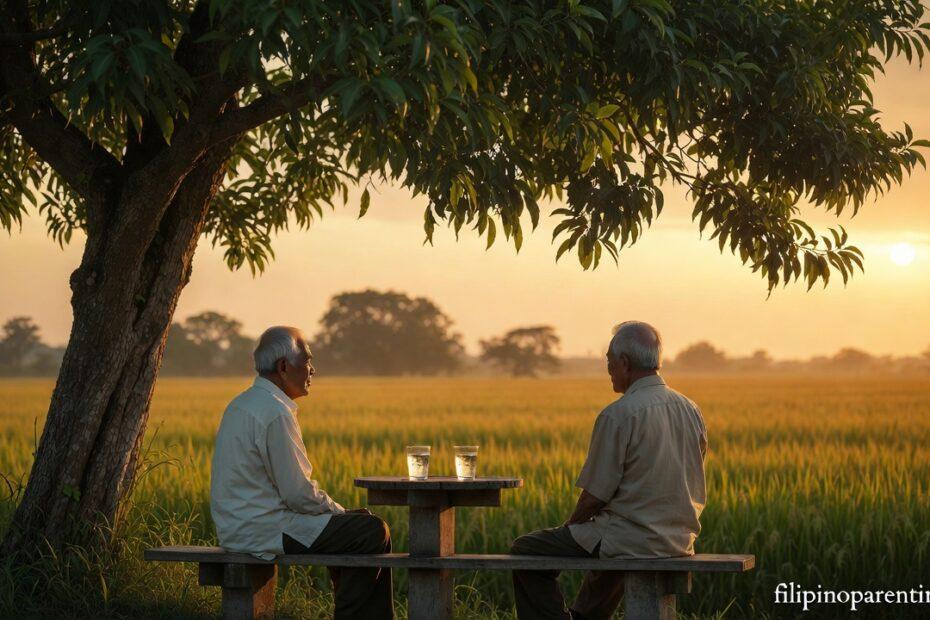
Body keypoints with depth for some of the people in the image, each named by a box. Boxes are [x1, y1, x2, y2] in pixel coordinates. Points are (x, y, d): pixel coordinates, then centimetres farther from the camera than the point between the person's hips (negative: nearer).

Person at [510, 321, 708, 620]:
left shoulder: (619, 415, -17)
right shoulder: (691, 411, 6)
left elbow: (595, 497, -15)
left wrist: (570, 526, 5)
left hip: (633, 541, -8)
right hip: (679, 540, 8)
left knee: (525, 552, 6)